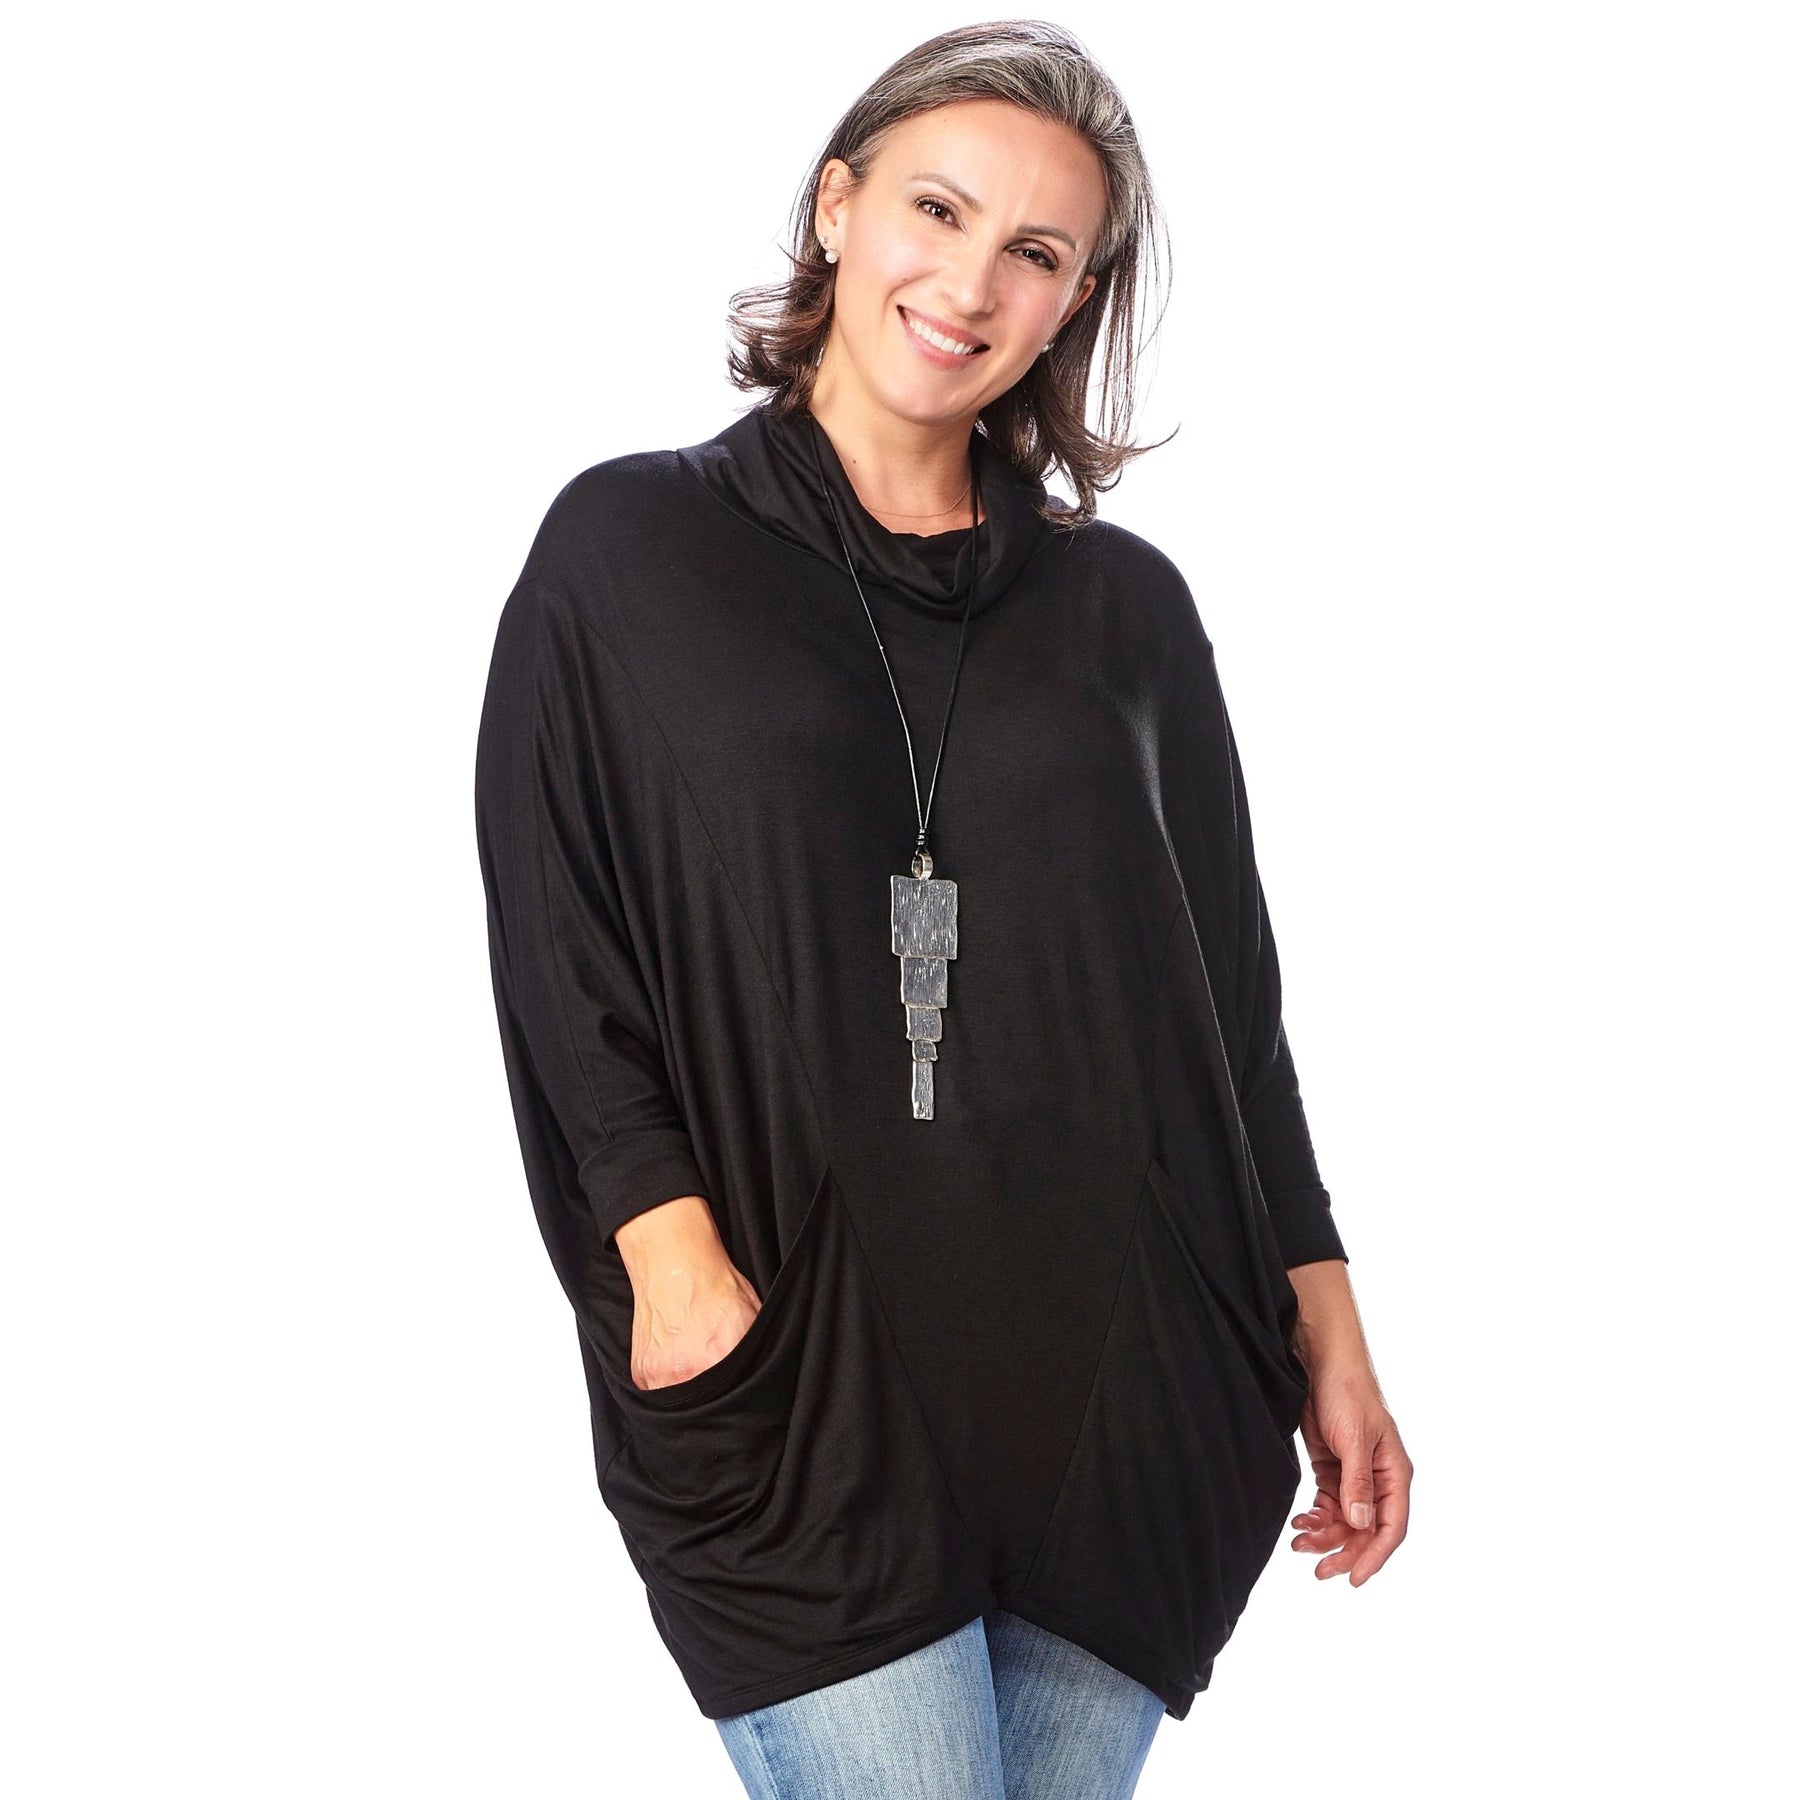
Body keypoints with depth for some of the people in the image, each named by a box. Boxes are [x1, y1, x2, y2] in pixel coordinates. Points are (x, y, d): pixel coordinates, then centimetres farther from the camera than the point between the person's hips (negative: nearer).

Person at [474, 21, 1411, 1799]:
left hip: (1127, 1386, 3)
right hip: (798, 1387, -2)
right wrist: (675, 1251, -15)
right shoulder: (629, 550, 3)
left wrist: (1327, 1344, 7)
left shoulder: (1124, 606, 10)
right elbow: (553, 940, -2)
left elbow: (1228, 993, 11)